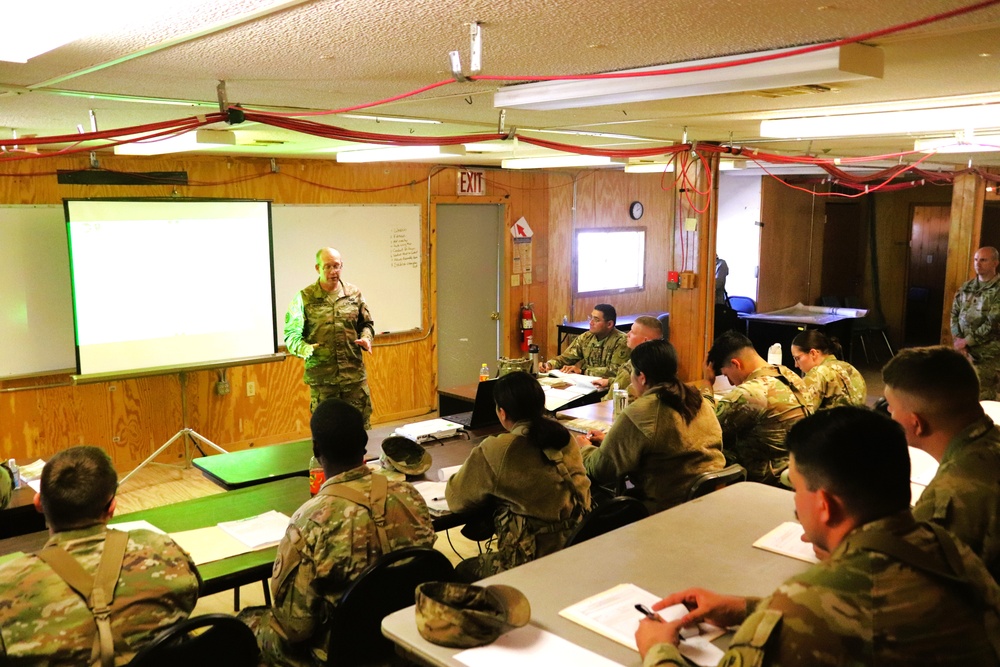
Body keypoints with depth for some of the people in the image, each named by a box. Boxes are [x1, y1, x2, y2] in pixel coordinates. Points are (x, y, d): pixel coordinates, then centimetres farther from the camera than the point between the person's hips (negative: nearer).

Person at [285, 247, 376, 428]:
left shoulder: (354, 293, 6)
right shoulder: (304, 298, -3)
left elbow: (366, 323, 17)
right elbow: (291, 334, -3)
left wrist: (366, 338, -5)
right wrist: (304, 348, -23)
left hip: (355, 374, 2)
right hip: (321, 378, -2)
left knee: (361, 426, 8)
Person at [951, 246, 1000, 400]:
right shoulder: (965, 288, 11)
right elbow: (955, 314, 9)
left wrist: (966, 341, -12)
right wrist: (957, 340, -6)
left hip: (987, 354, -6)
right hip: (964, 351, 6)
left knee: (983, 400, -3)